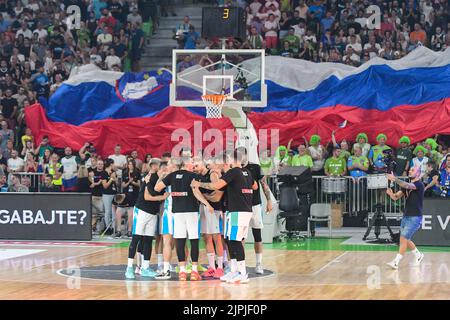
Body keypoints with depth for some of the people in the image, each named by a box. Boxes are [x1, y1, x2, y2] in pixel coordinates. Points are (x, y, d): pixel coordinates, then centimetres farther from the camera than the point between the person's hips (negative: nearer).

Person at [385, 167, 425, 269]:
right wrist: (390, 193, -17)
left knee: (404, 239, -12)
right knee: (405, 240, 13)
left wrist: (395, 179, -45)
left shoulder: (419, 184, -11)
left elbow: (407, 186, -31)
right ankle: (418, 255, 33)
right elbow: (395, 197, 7)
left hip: (415, 217, -8)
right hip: (406, 216, 8)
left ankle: (396, 262, -12)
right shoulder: (406, 185, 13)